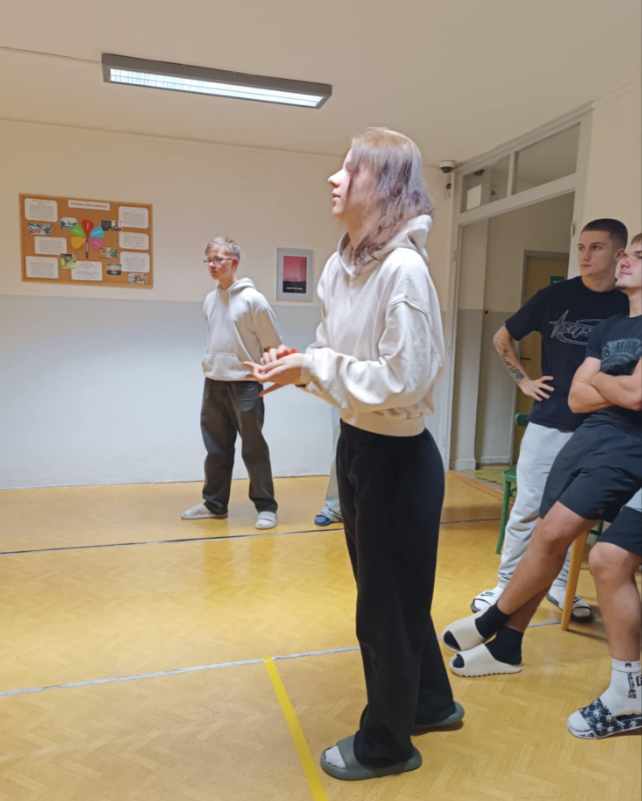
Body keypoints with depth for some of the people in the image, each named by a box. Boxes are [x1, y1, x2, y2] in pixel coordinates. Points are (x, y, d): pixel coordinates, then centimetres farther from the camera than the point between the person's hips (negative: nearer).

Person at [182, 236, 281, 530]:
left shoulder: (253, 299, -9)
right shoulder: (209, 300, 9)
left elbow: (273, 345, -5)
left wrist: (255, 371, -3)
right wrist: (211, 366, 14)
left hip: (244, 385, -6)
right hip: (213, 384, 6)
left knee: (253, 449, 0)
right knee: (216, 448, 13)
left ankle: (266, 507, 11)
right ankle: (214, 503, 24)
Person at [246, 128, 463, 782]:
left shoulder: (403, 269, -22)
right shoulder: (340, 266, 4)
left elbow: (403, 380, -26)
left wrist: (314, 366, -19)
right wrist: (297, 365, -8)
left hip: (398, 457, -8)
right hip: (356, 445, 9)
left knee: (387, 606, 12)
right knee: (390, 592, 24)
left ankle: (385, 745, 39)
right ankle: (430, 702, 50)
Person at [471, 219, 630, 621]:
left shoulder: (627, 306, -1)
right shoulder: (555, 296, -2)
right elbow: (503, 338, 8)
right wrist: (523, 380, 1)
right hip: (549, 423, -1)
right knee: (527, 509, 4)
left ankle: (561, 586, 31)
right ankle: (506, 585, 18)